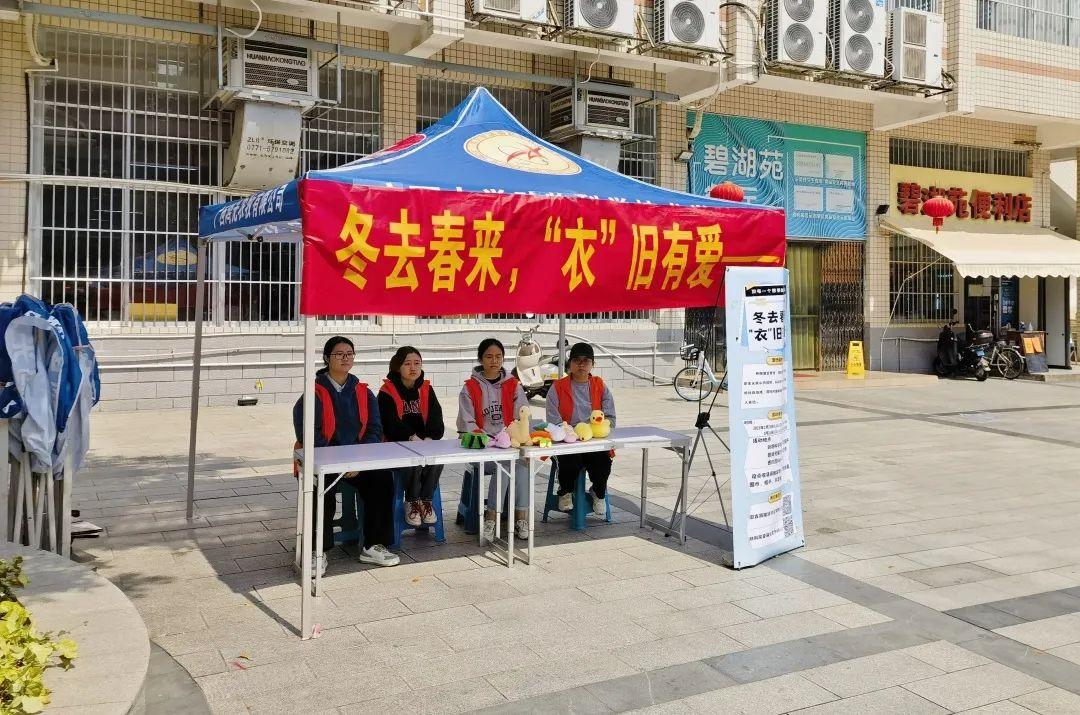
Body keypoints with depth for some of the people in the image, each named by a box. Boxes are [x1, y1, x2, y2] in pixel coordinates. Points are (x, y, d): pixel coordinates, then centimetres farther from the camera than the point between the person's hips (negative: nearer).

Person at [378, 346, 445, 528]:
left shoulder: (426, 390, 13)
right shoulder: (387, 392, -1)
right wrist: (412, 437, -27)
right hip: (397, 443, -4)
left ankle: (426, 500, -9)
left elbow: (436, 418, 3)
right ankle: (412, 502, -12)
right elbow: (390, 423, -13)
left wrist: (430, 438, -17)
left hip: (426, 442, 4)